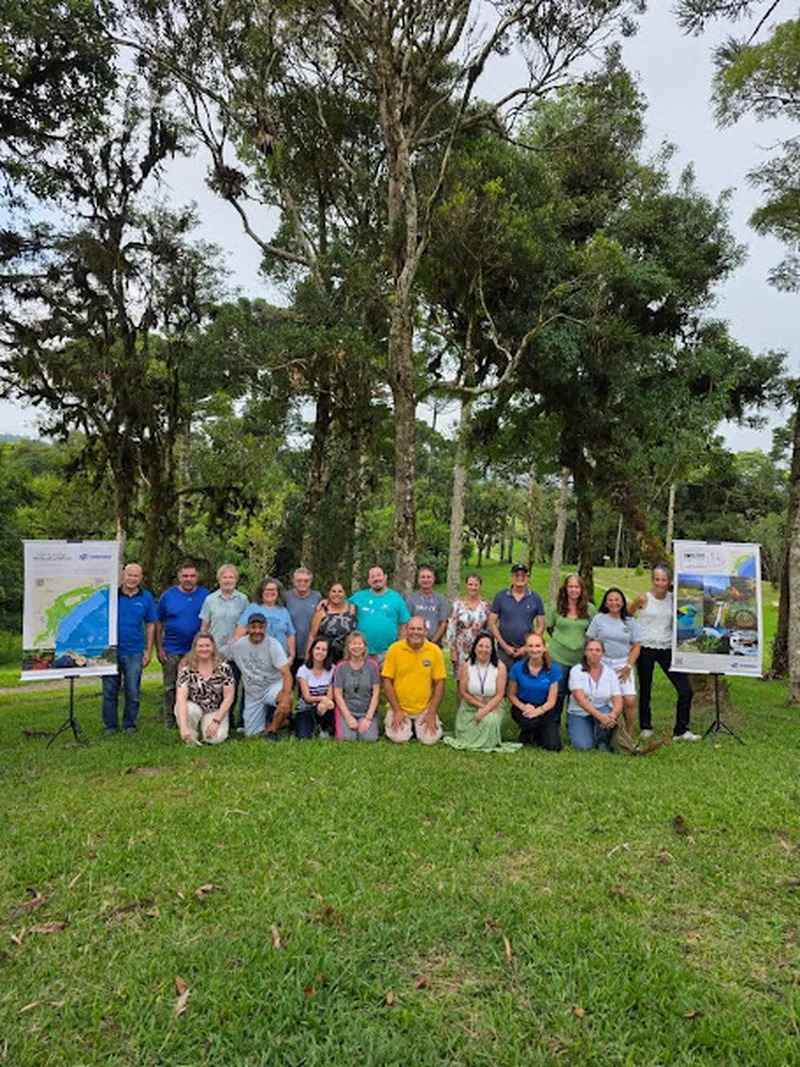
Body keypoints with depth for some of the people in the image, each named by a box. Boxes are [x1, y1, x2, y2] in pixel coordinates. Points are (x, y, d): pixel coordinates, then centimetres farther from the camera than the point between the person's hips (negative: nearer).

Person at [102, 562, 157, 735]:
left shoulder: (146, 598, 3)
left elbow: (150, 625, 8)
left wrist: (148, 651, 4)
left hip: (134, 652, 0)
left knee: (133, 692, 6)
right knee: (109, 691, 7)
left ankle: (130, 724, 21)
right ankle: (110, 724, 20)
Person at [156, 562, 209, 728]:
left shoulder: (205, 595, 0)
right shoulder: (168, 595, 1)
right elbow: (158, 623, 4)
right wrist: (159, 648, -1)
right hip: (172, 651, 0)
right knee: (170, 687, 8)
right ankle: (169, 719, 21)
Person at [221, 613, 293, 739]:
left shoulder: (272, 644, -18)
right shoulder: (237, 645, -7)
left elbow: (286, 674, -25)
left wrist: (286, 698, -38)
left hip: (273, 686, -3)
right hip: (252, 694, 3)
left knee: (287, 699, -37)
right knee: (251, 734, 3)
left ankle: (272, 730, -10)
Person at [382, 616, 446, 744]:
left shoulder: (435, 651, -5)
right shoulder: (394, 649, -8)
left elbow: (439, 683, -2)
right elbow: (387, 681, -5)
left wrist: (432, 713, -7)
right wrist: (396, 710, -9)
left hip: (425, 709, 1)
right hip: (399, 707, -1)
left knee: (430, 739, -14)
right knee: (399, 738, -17)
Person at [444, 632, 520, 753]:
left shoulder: (500, 667, -10)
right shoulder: (466, 666, -8)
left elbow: (499, 694, -10)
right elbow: (463, 692, -4)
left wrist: (485, 710, -22)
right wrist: (481, 705, -13)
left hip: (493, 706, -1)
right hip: (470, 706, 1)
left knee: (490, 721, -33)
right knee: (468, 731, -20)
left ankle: (487, 744, 0)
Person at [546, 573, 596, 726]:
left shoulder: (590, 608, 0)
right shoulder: (555, 607, -2)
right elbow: (549, 627, 9)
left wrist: (582, 641, 2)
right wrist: (560, 640, 6)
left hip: (581, 657, 1)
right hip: (558, 657, -1)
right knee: (557, 693, 6)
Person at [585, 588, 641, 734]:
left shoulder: (630, 622, 8)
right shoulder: (599, 619, 4)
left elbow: (636, 646, 7)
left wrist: (628, 667, -3)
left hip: (623, 666, 1)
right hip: (602, 665, -1)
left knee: (629, 701, -10)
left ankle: (629, 735, 6)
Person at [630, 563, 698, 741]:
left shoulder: (673, 599, 3)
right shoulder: (643, 598, -6)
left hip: (667, 648, 3)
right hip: (646, 648, -3)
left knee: (686, 689, -2)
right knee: (645, 688, 9)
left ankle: (681, 731, 11)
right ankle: (645, 728, 27)